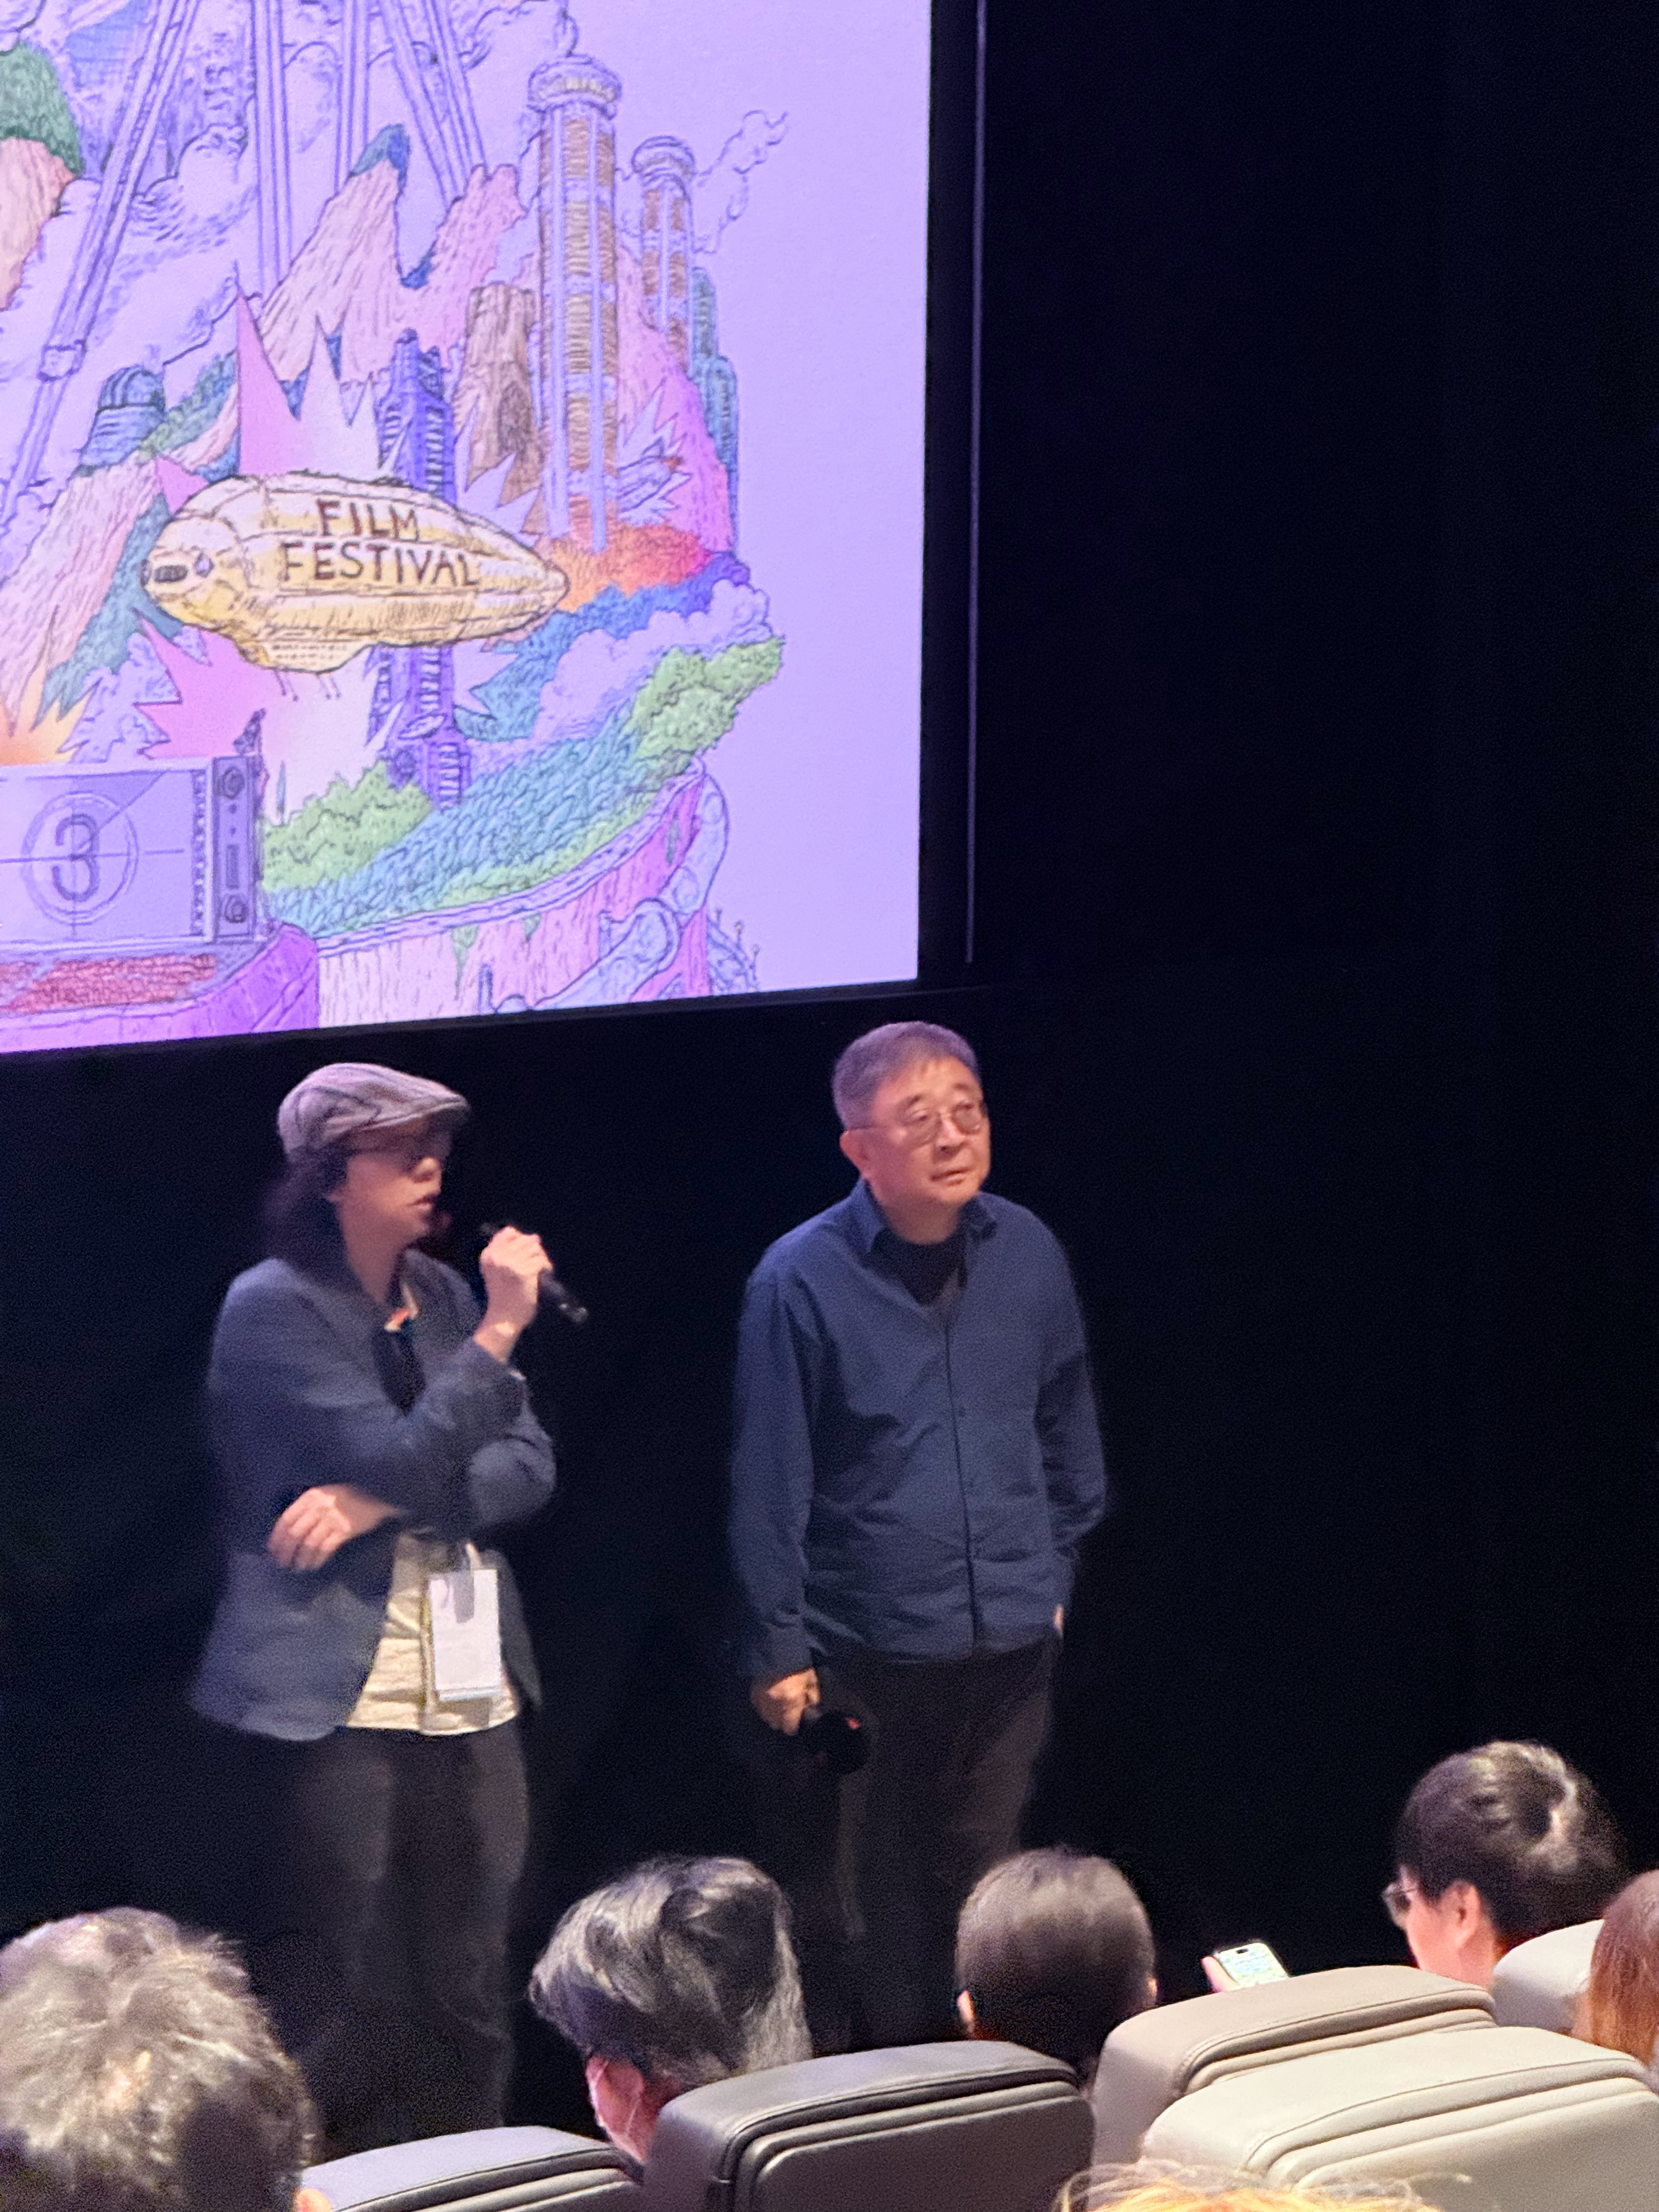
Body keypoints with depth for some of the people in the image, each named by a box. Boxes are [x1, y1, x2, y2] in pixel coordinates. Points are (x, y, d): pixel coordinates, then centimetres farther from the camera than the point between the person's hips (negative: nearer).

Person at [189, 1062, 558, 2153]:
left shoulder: (442, 1294, 12)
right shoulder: (275, 1308, -7)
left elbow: (530, 1467, 4)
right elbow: (404, 1459, -16)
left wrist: (381, 1502, -11)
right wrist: (499, 1331, -17)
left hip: (469, 1690, 6)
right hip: (337, 1698, -6)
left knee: (471, 1995, 8)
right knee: (338, 2009, -3)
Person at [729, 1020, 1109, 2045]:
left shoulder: (1029, 1254, 1)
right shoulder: (802, 1279, -12)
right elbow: (768, 1483, -8)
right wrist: (778, 1651, -8)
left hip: (1010, 1652, 4)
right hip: (861, 1654, -4)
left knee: (982, 1896, 12)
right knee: (859, 1917, 3)